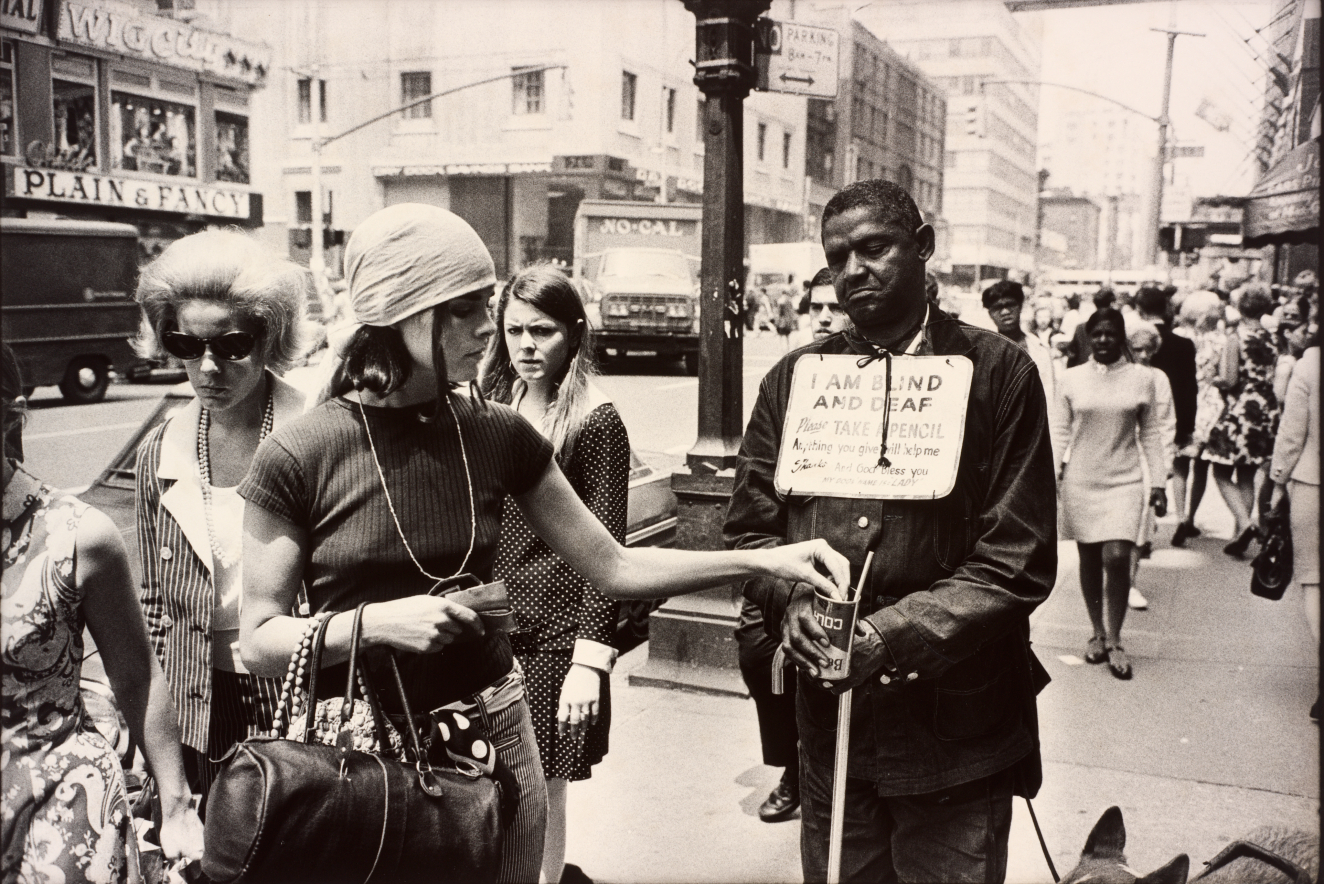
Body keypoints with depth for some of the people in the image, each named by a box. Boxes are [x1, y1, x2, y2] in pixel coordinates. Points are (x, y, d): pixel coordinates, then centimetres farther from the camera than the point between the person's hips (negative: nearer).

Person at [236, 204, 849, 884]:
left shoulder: (500, 435, -3)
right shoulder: (296, 458, -12)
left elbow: (613, 567, 1)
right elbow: (259, 640, -7)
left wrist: (764, 561, -6)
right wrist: (377, 622, -23)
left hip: (492, 740, 3)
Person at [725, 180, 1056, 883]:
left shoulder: (998, 372, -5)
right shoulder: (793, 378, 6)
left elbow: (1019, 558, -9)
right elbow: (750, 525, 8)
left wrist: (896, 634, -19)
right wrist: (790, 600, -13)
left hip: (955, 727, -3)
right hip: (828, 722, 3)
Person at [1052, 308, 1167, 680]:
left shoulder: (1142, 378, 4)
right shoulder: (1071, 378, 3)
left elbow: (1150, 434, 8)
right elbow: (1060, 431, 6)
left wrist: (1158, 481, 6)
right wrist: (1052, 474, -1)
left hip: (1124, 481, -1)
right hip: (1081, 481, 1)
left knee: (1117, 557, -13)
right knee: (1089, 559, 8)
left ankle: (1114, 640, 2)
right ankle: (1097, 633, 24)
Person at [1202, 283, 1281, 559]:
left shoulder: (1236, 338, -11)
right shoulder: (1271, 339, 5)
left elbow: (1229, 380, -15)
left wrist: (1211, 380, 4)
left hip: (1240, 410, -6)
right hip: (1266, 412, 6)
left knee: (1222, 473, 4)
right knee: (1247, 477, 14)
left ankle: (1245, 523, -15)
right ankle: (1239, 535, 17)